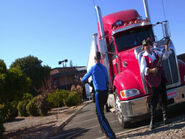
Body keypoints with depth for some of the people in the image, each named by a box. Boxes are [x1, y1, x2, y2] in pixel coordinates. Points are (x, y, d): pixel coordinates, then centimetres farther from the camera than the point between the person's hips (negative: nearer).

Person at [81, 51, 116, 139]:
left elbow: (85, 78, 9)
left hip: (99, 93, -7)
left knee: (100, 115, -6)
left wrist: (82, 80, 32)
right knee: (100, 111, 27)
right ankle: (103, 128, 37)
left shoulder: (93, 68, -7)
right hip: (105, 92, 7)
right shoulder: (104, 68, 10)